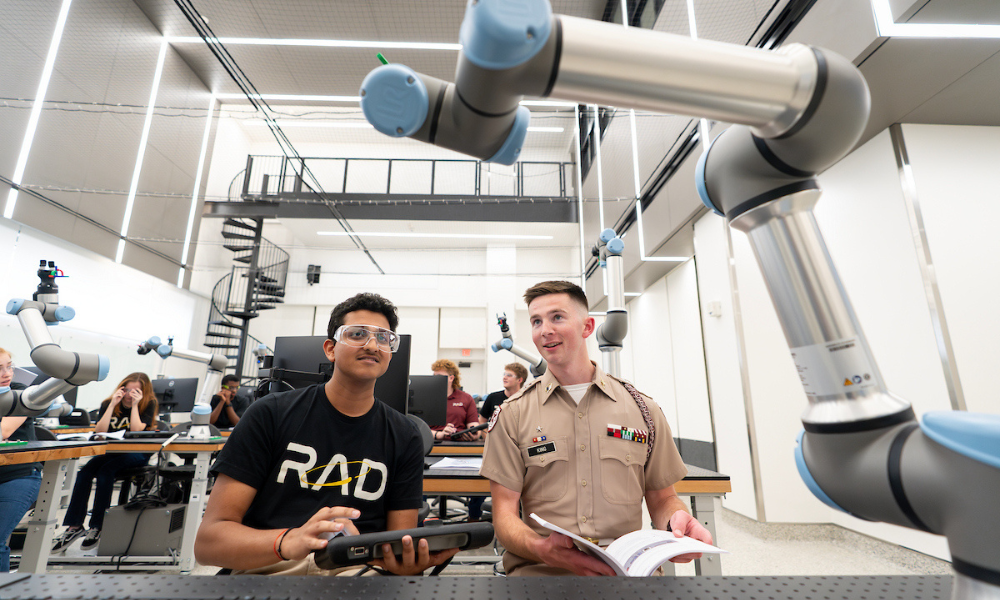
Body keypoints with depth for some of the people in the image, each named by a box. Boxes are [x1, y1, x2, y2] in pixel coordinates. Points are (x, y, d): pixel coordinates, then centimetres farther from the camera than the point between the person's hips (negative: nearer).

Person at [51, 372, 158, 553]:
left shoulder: (148, 405, -6)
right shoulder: (108, 403, 3)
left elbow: (136, 432, -19)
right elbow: (99, 432, -10)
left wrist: (134, 405, -21)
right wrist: (112, 404, -16)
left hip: (136, 454, -4)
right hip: (110, 451, 4)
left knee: (105, 472, -28)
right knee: (84, 472, -22)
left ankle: (97, 527, -18)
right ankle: (74, 526, -15)